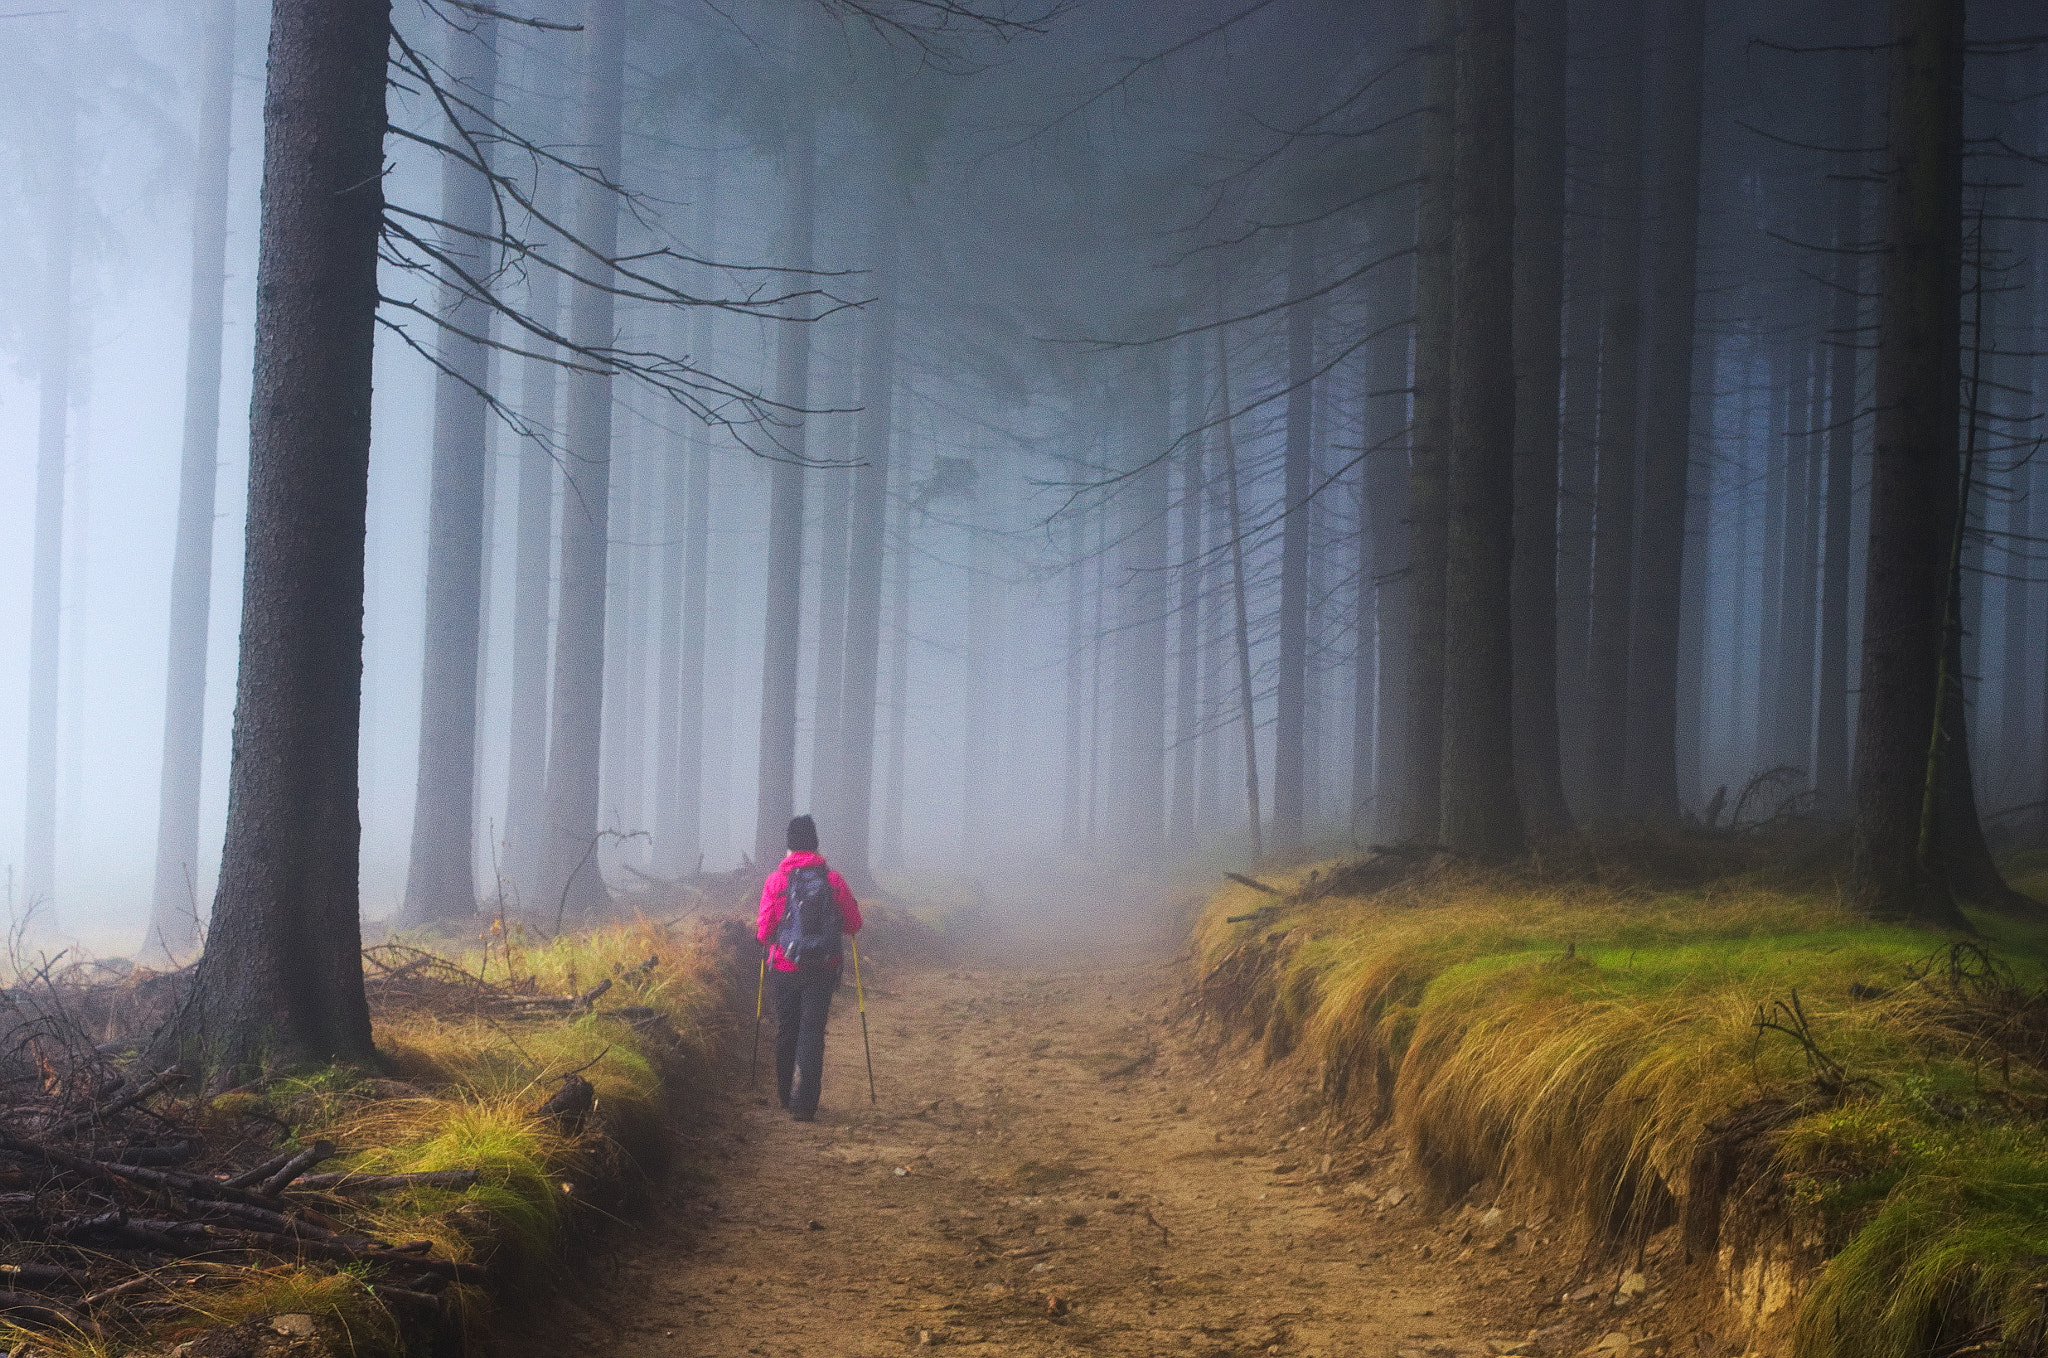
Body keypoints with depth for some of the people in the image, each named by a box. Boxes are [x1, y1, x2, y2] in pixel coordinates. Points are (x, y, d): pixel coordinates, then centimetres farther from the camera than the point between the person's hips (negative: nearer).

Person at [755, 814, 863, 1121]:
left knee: (786, 1032, 16)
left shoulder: (776, 880, -5)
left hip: (785, 969, 0)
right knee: (812, 1035, 0)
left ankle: (786, 1097, 28)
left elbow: (763, 932, -4)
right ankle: (803, 1104, -9)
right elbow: (853, 924, 3)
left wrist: (767, 934, 19)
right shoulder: (833, 879, -2)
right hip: (822, 970, 0)